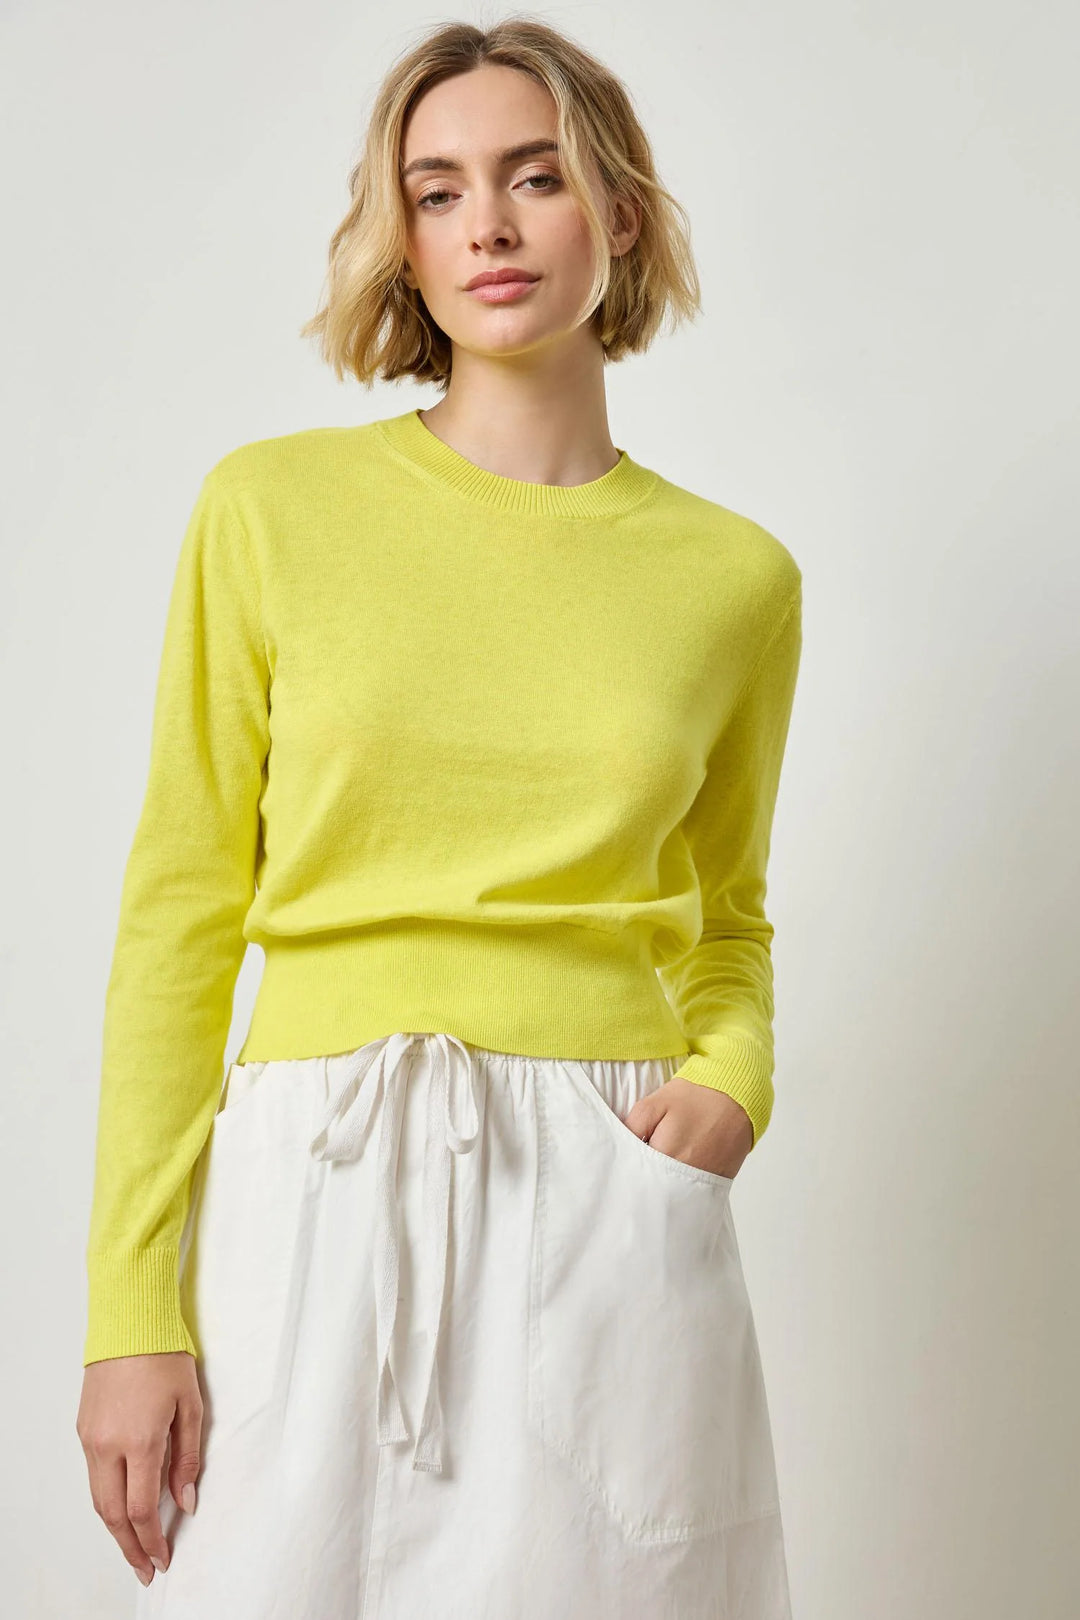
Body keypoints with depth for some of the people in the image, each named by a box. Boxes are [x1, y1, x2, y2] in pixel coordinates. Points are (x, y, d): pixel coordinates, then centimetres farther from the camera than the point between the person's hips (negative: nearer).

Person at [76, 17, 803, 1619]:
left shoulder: (736, 577, 6)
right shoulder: (273, 508, 1)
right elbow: (180, 913, 1)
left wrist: (731, 1082, -3)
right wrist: (132, 1306, -5)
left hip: (613, 1207, 1)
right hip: (314, 1199, -1)